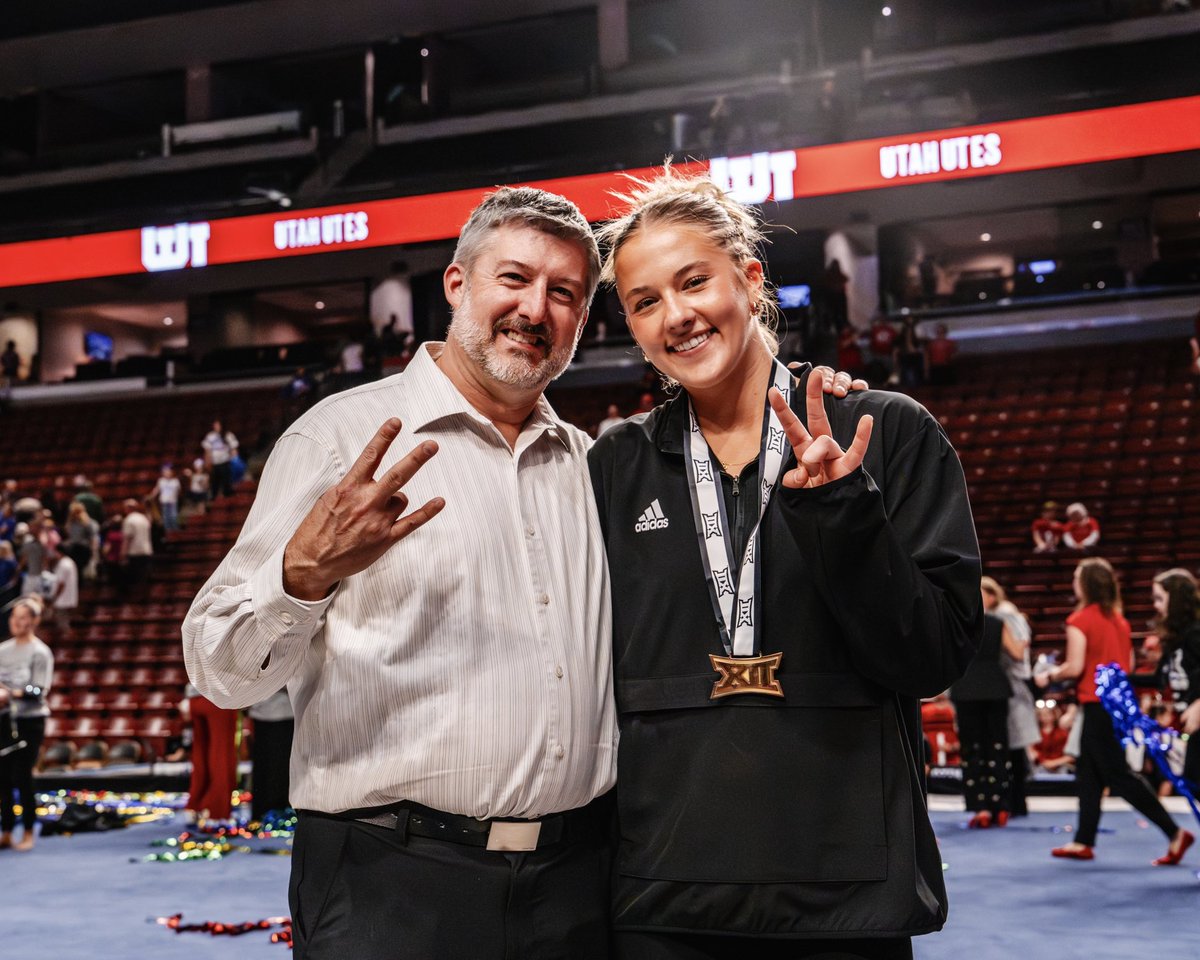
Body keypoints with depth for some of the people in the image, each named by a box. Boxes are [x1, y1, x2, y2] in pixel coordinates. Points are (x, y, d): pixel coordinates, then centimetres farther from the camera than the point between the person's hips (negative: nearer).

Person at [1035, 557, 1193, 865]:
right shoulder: (1119, 620, 11)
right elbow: (1129, 662, 12)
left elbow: (1074, 667, -18)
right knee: (1088, 773, 15)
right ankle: (1083, 842, 18)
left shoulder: (1079, 620, -13)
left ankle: (1175, 833, -7)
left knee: (1118, 775, -4)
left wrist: (1049, 676, 0)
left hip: (1098, 704, -9)